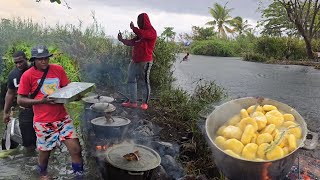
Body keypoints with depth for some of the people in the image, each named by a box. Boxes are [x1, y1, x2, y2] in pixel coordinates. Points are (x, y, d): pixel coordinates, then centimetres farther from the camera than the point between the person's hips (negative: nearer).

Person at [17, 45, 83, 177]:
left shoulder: (58, 70, 0)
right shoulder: (28, 75, -7)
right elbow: (20, 100, -5)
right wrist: (41, 101, -18)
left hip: (62, 118, 2)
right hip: (43, 122, -2)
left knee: (75, 149, -4)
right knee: (44, 153, 15)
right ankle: (43, 175, 45)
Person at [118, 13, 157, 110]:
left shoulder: (151, 32, -7)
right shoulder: (141, 32, 19)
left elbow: (141, 34, -26)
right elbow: (132, 42, 16)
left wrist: (133, 28, -11)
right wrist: (122, 40, 6)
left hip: (145, 62, -9)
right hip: (135, 61, 9)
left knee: (146, 81, -1)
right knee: (131, 80, 7)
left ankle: (145, 102, 7)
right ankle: (132, 102, 12)